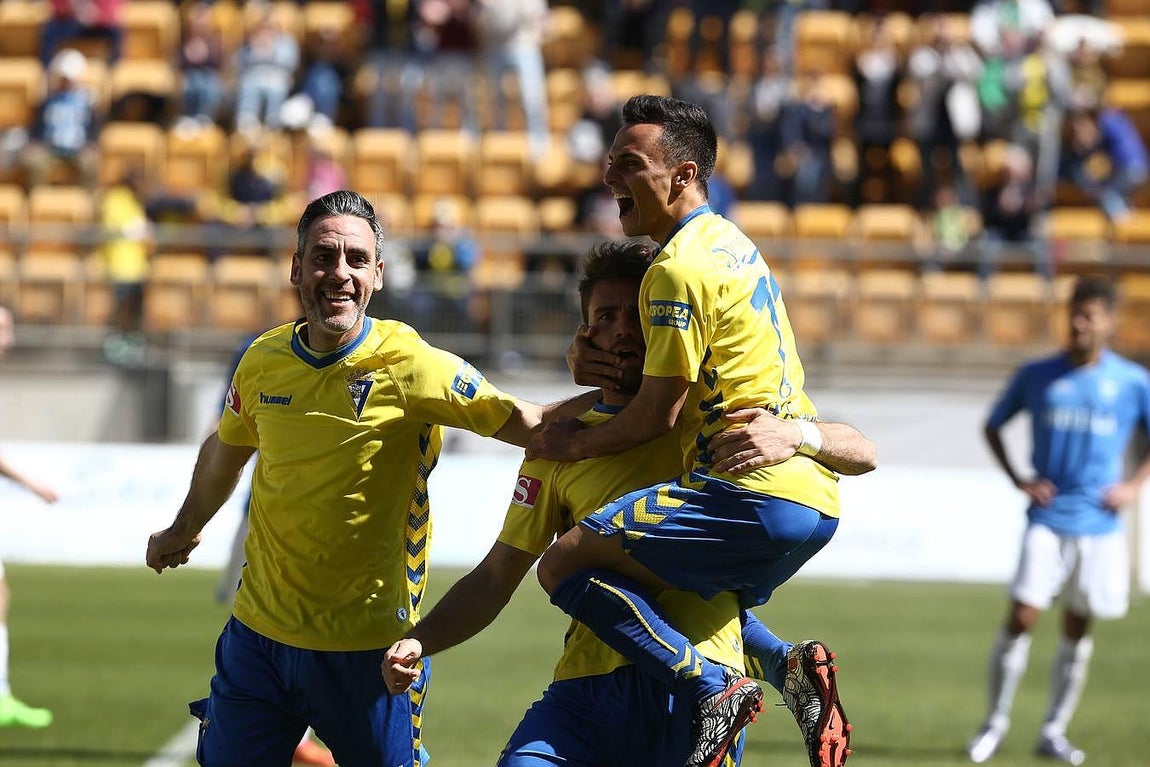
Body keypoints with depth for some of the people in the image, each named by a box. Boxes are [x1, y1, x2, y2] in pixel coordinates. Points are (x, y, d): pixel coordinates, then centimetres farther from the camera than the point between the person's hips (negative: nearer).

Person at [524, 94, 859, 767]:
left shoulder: (678, 269, -10)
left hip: (754, 498, -10)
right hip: (816, 499, 10)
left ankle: (715, 690, -17)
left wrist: (574, 445, 6)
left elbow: (658, 414, -10)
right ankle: (793, 667, 6)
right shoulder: (733, 245, 20)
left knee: (567, 564, -11)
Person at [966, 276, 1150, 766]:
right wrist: (1018, 480, 1)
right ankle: (996, 720, 4)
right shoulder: (1037, 376, 3)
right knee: (1021, 617, -11)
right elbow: (993, 426, 14)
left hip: (1099, 523, 1)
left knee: (1078, 629, 6)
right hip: (1047, 521, -1)